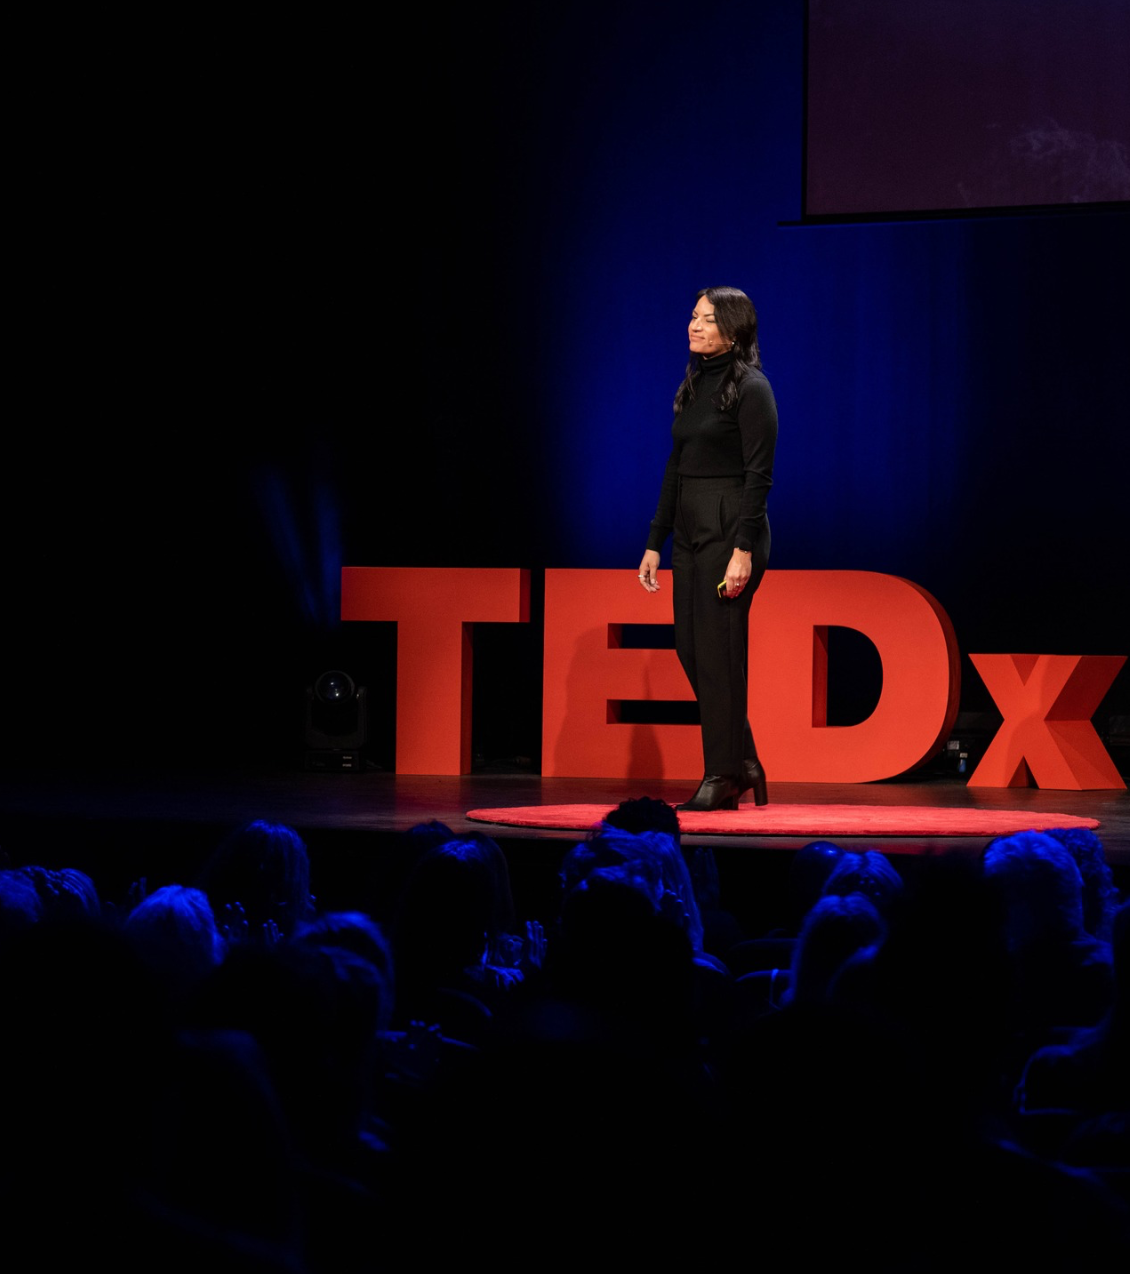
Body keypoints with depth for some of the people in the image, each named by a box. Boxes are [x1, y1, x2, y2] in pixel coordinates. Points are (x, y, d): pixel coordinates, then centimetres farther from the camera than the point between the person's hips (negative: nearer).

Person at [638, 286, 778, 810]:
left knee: (718, 650, -6)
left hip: (730, 529, -8)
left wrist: (744, 549, -21)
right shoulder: (692, 386, 14)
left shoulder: (750, 388, -9)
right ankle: (743, 762, 19)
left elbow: (758, 475, -14)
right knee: (690, 649, 8)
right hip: (689, 530, 8)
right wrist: (655, 542, 14)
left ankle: (724, 774, 2)